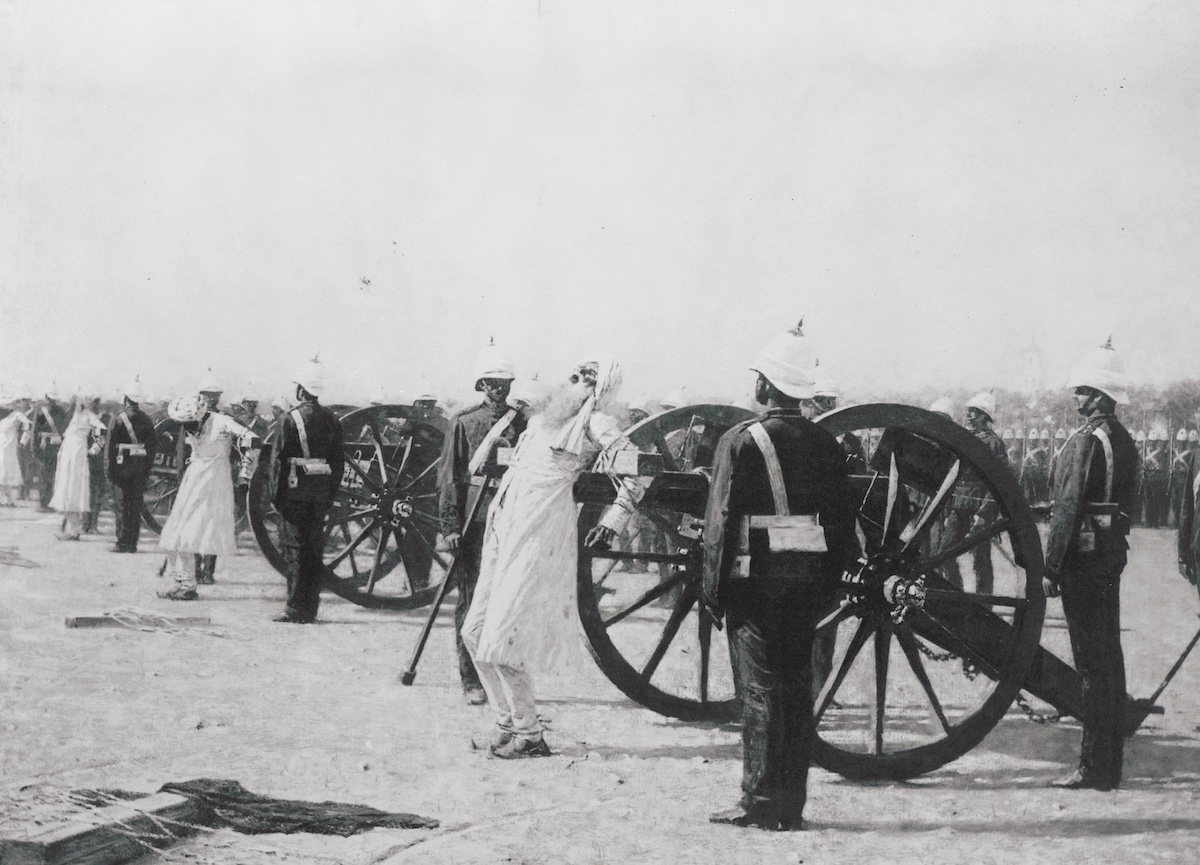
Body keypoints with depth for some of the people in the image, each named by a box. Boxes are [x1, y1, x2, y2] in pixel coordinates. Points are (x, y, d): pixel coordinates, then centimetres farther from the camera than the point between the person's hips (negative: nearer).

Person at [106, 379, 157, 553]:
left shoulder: (119, 418, -8)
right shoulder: (147, 420, 5)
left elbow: (111, 444, -9)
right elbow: (152, 445, 8)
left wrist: (109, 467, -4)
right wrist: (148, 468, 14)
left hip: (123, 466, -4)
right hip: (141, 466, 4)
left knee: (122, 505, 0)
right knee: (136, 506, 7)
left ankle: (122, 542, -2)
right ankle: (132, 543, 9)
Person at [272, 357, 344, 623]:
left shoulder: (292, 419, -9)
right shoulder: (332, 420, 7)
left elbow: (281, 459, -10)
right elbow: (339, 461, 9)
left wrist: (278, 494, -4)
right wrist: (331, 494, 15)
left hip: (296, 491, -5)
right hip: (321, 493, 5)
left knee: (294, 548, -1)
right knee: (315, 549, 10)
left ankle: (296, 608, -3)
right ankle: (310, 607, 14)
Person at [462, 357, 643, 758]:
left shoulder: (595, 423, -5)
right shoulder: (549, 413, 18)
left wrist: (614, 519, -11)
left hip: (539, 532, -8)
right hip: (504, 525, 8)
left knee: (501, 638, -10)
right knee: (477, 633, 9)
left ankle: (529, 735, 1)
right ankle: (508, 723, 19)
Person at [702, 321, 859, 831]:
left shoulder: (741, 442, -9)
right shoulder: (826, 445, 7)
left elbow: (721, 521, -9)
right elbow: (842, 521, 9)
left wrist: (713, 588, -3)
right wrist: (830, 583, 16)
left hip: (756, 580, -5)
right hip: (809, 581, 5)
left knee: (760, 688, -1)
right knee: (797, 686, 10)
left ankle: (760, 802, -1)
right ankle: (791, 804, 13)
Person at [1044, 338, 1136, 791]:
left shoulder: (1085, 441, -14)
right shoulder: (1125, 442, 12)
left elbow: (1068, 509, -17)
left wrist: (1050, 567, -15)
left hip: (1084, 555, -9)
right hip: (1113, 552, 9)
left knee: (1092, 662, -6)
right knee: (1109, 655, 13)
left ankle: (1095, 768, -3)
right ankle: (1110, 762, 19)